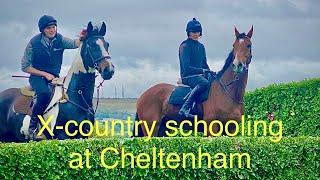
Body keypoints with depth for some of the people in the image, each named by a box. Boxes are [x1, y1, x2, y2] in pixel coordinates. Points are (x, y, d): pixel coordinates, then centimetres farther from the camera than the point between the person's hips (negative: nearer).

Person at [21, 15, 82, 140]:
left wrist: (81, 38, -42)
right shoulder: (34, 43, -9)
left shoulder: (59, 39, 1)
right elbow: (25, 67, -6)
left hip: (54, 77, 5)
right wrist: (45, 74, -14)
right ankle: (33, 127, -24)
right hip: (37, 77, -5)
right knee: (45, 92, -33)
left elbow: (74, 44, -18)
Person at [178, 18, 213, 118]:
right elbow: (186, 67, -16)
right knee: (204, 83, -37)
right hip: (188, 76, -8)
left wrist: (210, 72, 5)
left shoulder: (201, 46, 18)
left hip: (199, 75, 8)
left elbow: (204, 64, 24)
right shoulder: (185, 46, -7)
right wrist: (202, 70, -24)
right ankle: (185, 109, -43)